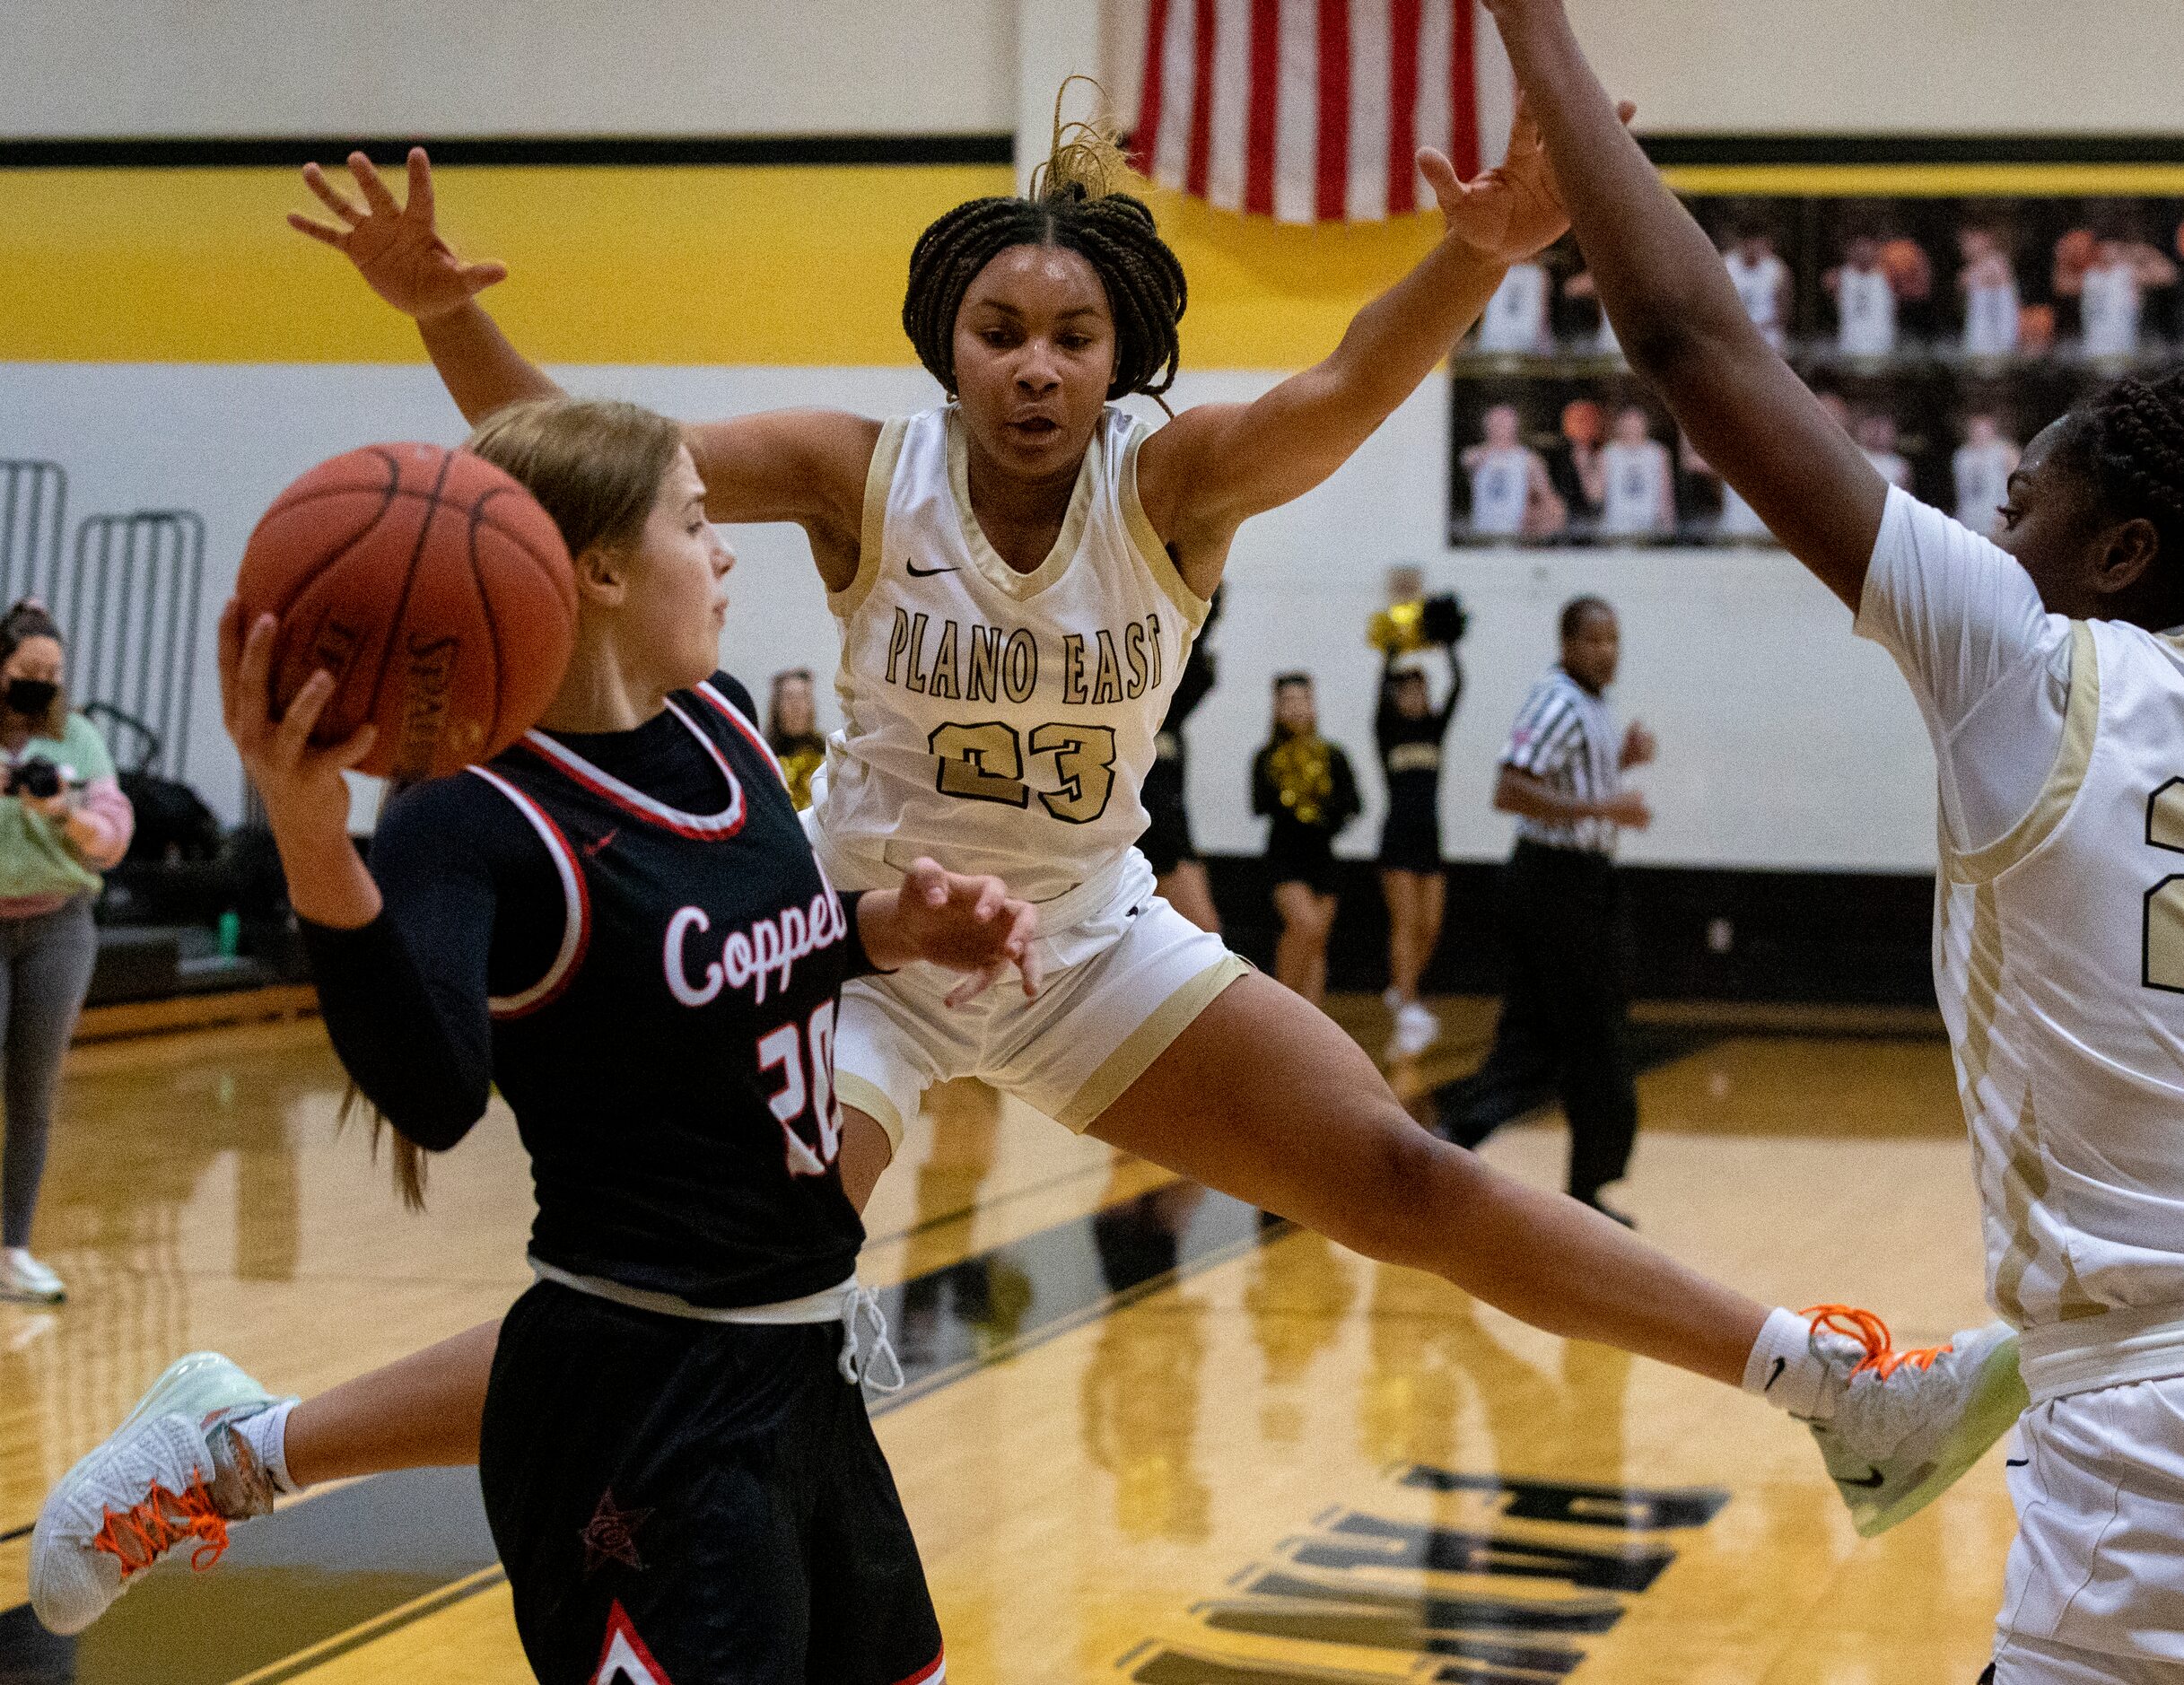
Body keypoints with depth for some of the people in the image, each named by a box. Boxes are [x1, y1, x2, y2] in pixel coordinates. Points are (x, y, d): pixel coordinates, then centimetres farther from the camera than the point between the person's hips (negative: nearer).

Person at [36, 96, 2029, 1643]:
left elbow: (1345, 395, -34)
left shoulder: (1172, 483, -14)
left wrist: (1473, 260, -55)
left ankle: (1828, 1381, 3)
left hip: (1094, 941, 2)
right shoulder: (862, 472, -15)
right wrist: (444, 313, -41)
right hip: (864, 947, -2)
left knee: (1411, 1181, -3)